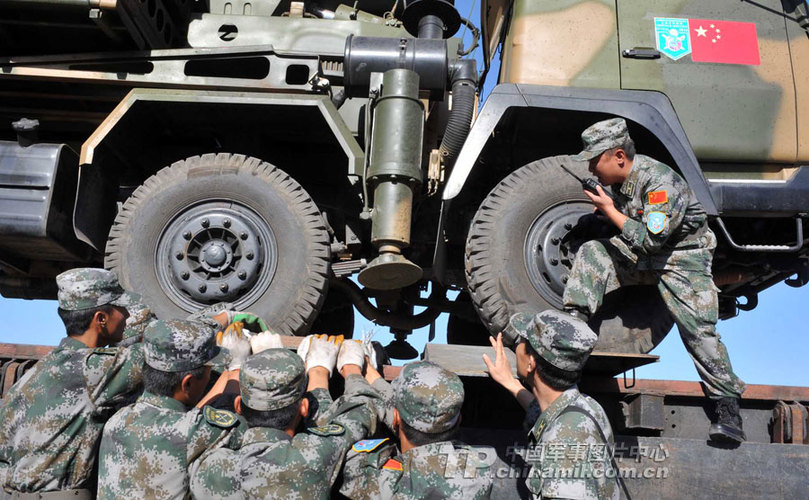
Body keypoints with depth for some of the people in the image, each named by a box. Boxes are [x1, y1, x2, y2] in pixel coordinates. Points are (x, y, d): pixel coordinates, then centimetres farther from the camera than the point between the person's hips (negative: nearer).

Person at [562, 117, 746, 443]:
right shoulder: (620, 176, -3)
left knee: (698, 330, -16)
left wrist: (609, 210, -26)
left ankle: (727, 407, -6)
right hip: (642, 256, 7)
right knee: (591, 251, -14)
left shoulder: (659, 181, -28)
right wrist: (605, 209, -2)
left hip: (683, 257, -7)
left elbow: (651, 240, -32)